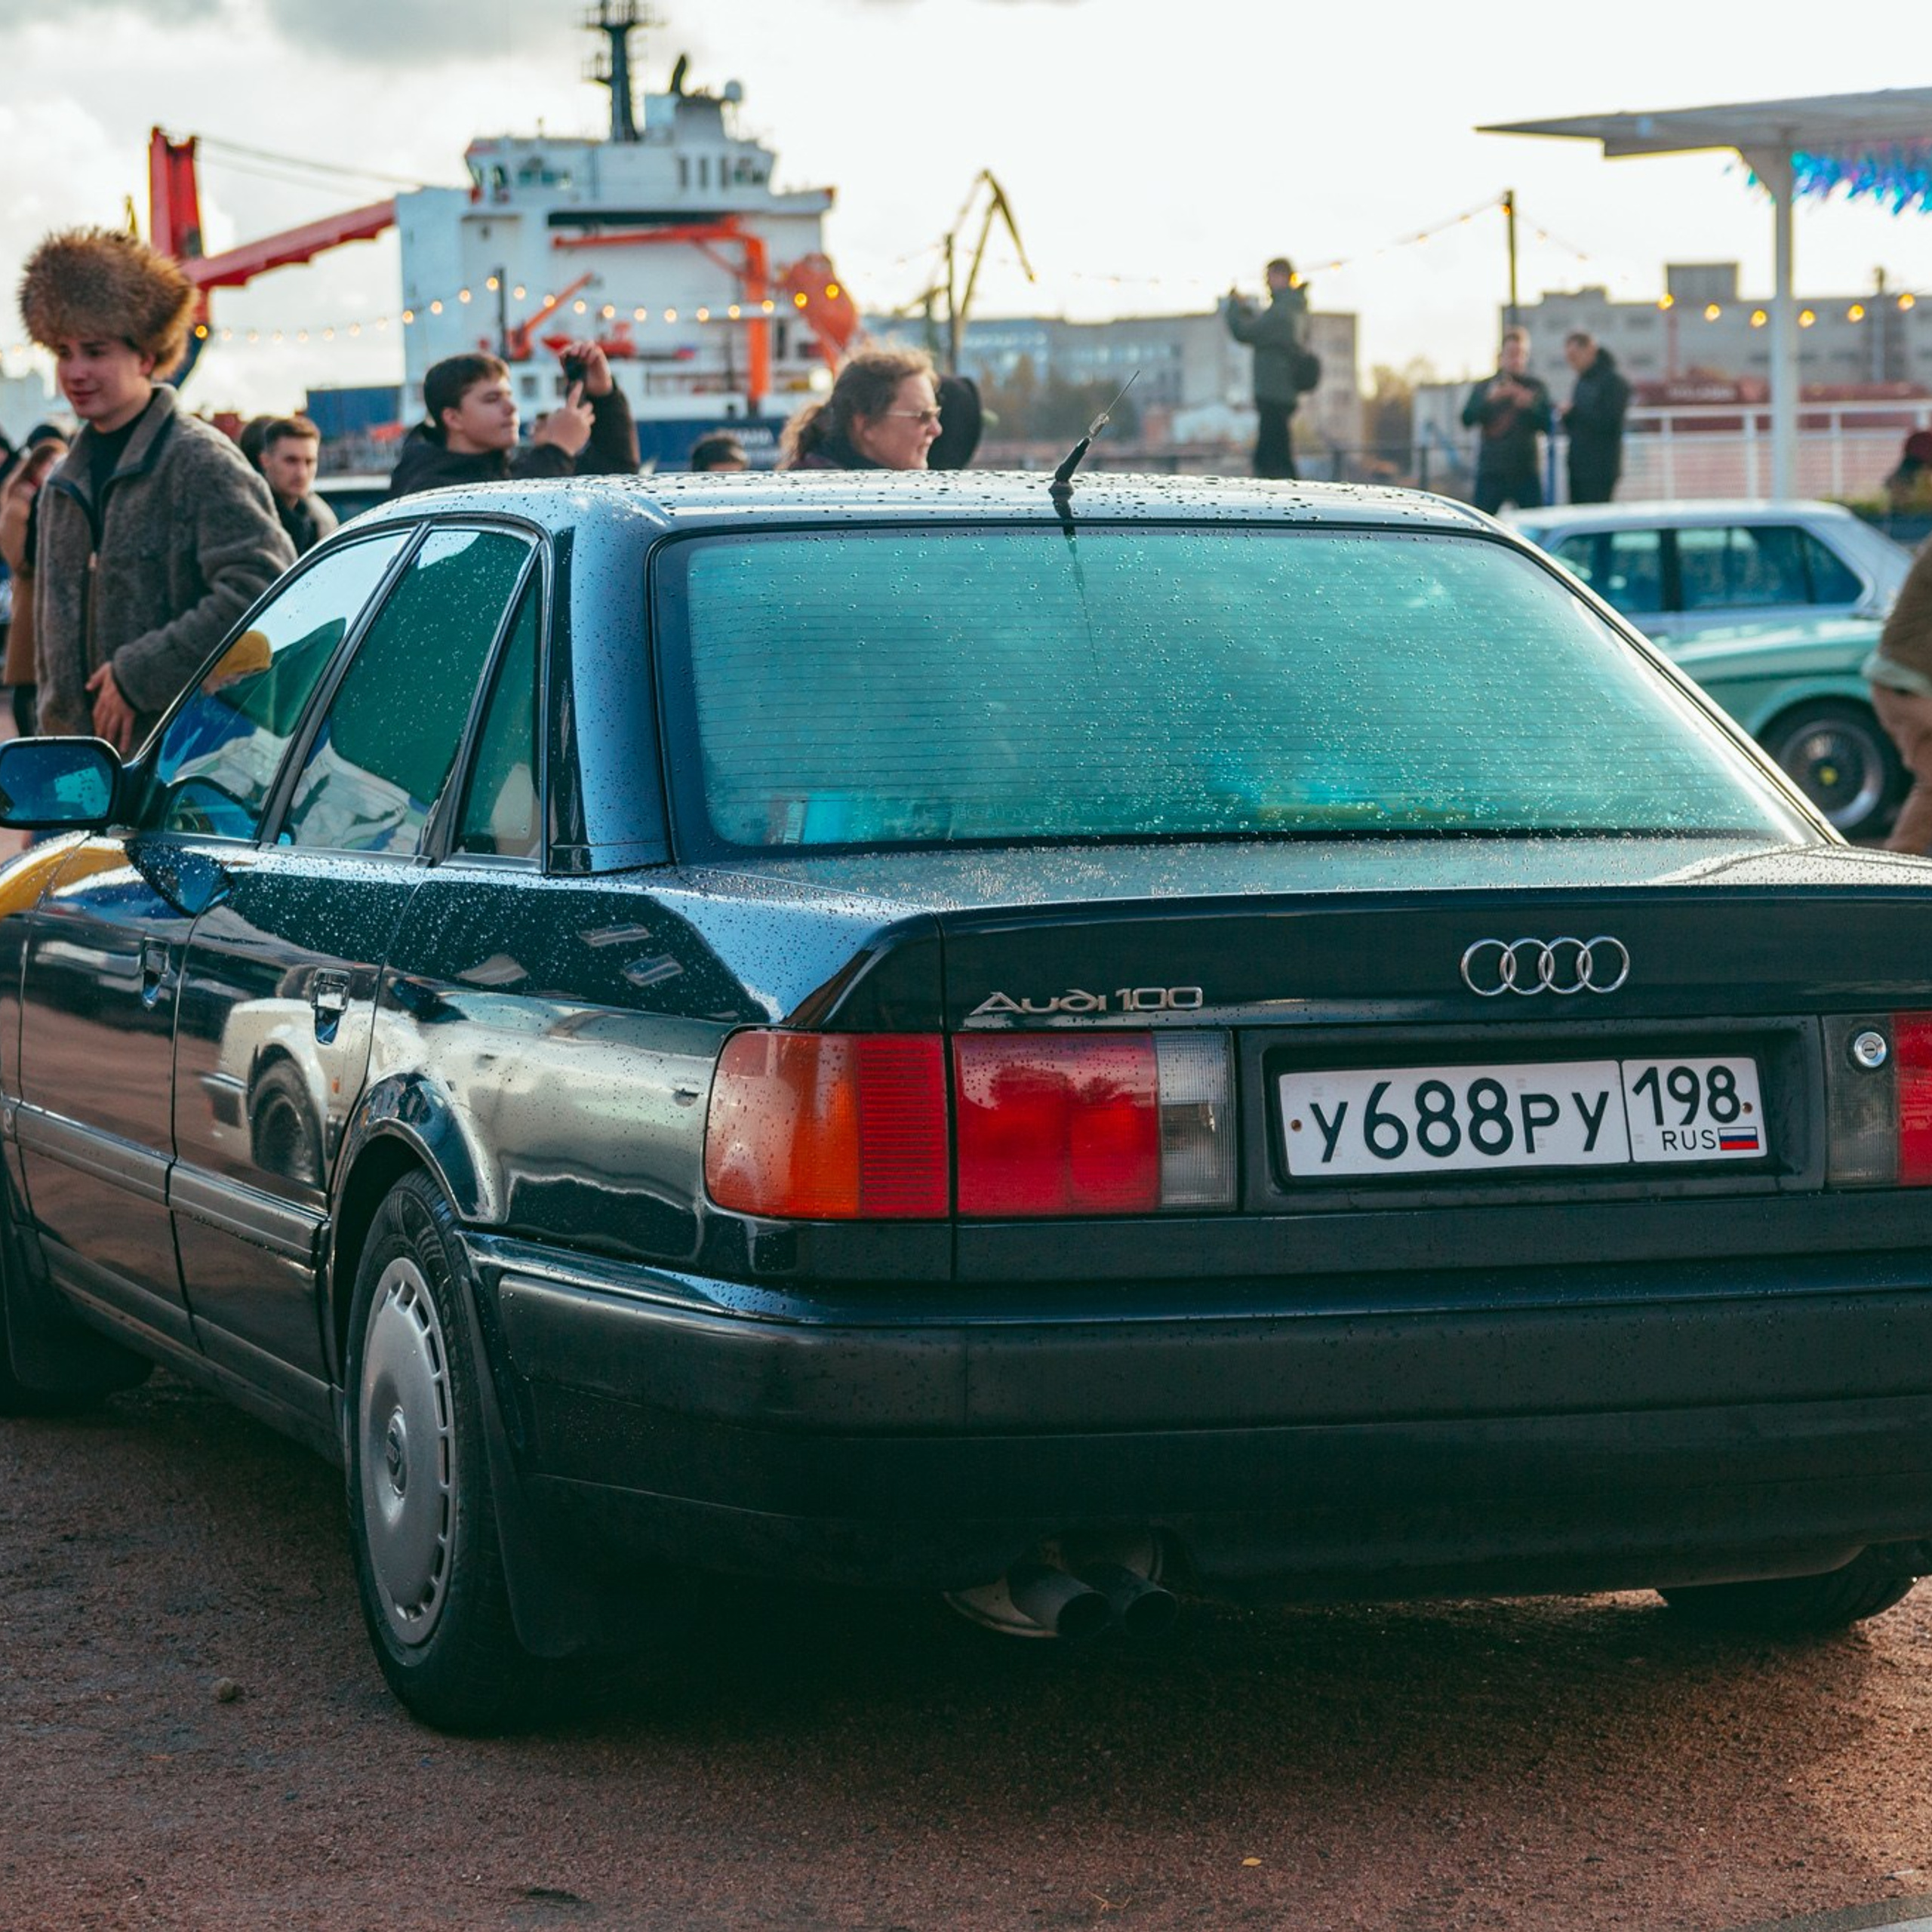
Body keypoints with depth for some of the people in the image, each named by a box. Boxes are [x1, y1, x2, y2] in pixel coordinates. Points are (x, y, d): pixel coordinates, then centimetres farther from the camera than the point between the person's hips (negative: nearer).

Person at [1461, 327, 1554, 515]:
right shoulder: (1485, 387, 9)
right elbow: (1467, 419, -3)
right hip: (1491, 471, 0)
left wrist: (1530, 406, -16)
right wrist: (1489, 399, -17)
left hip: (1526, 472, 0)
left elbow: (1548, 424, 2)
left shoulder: (1535, 387, 9)